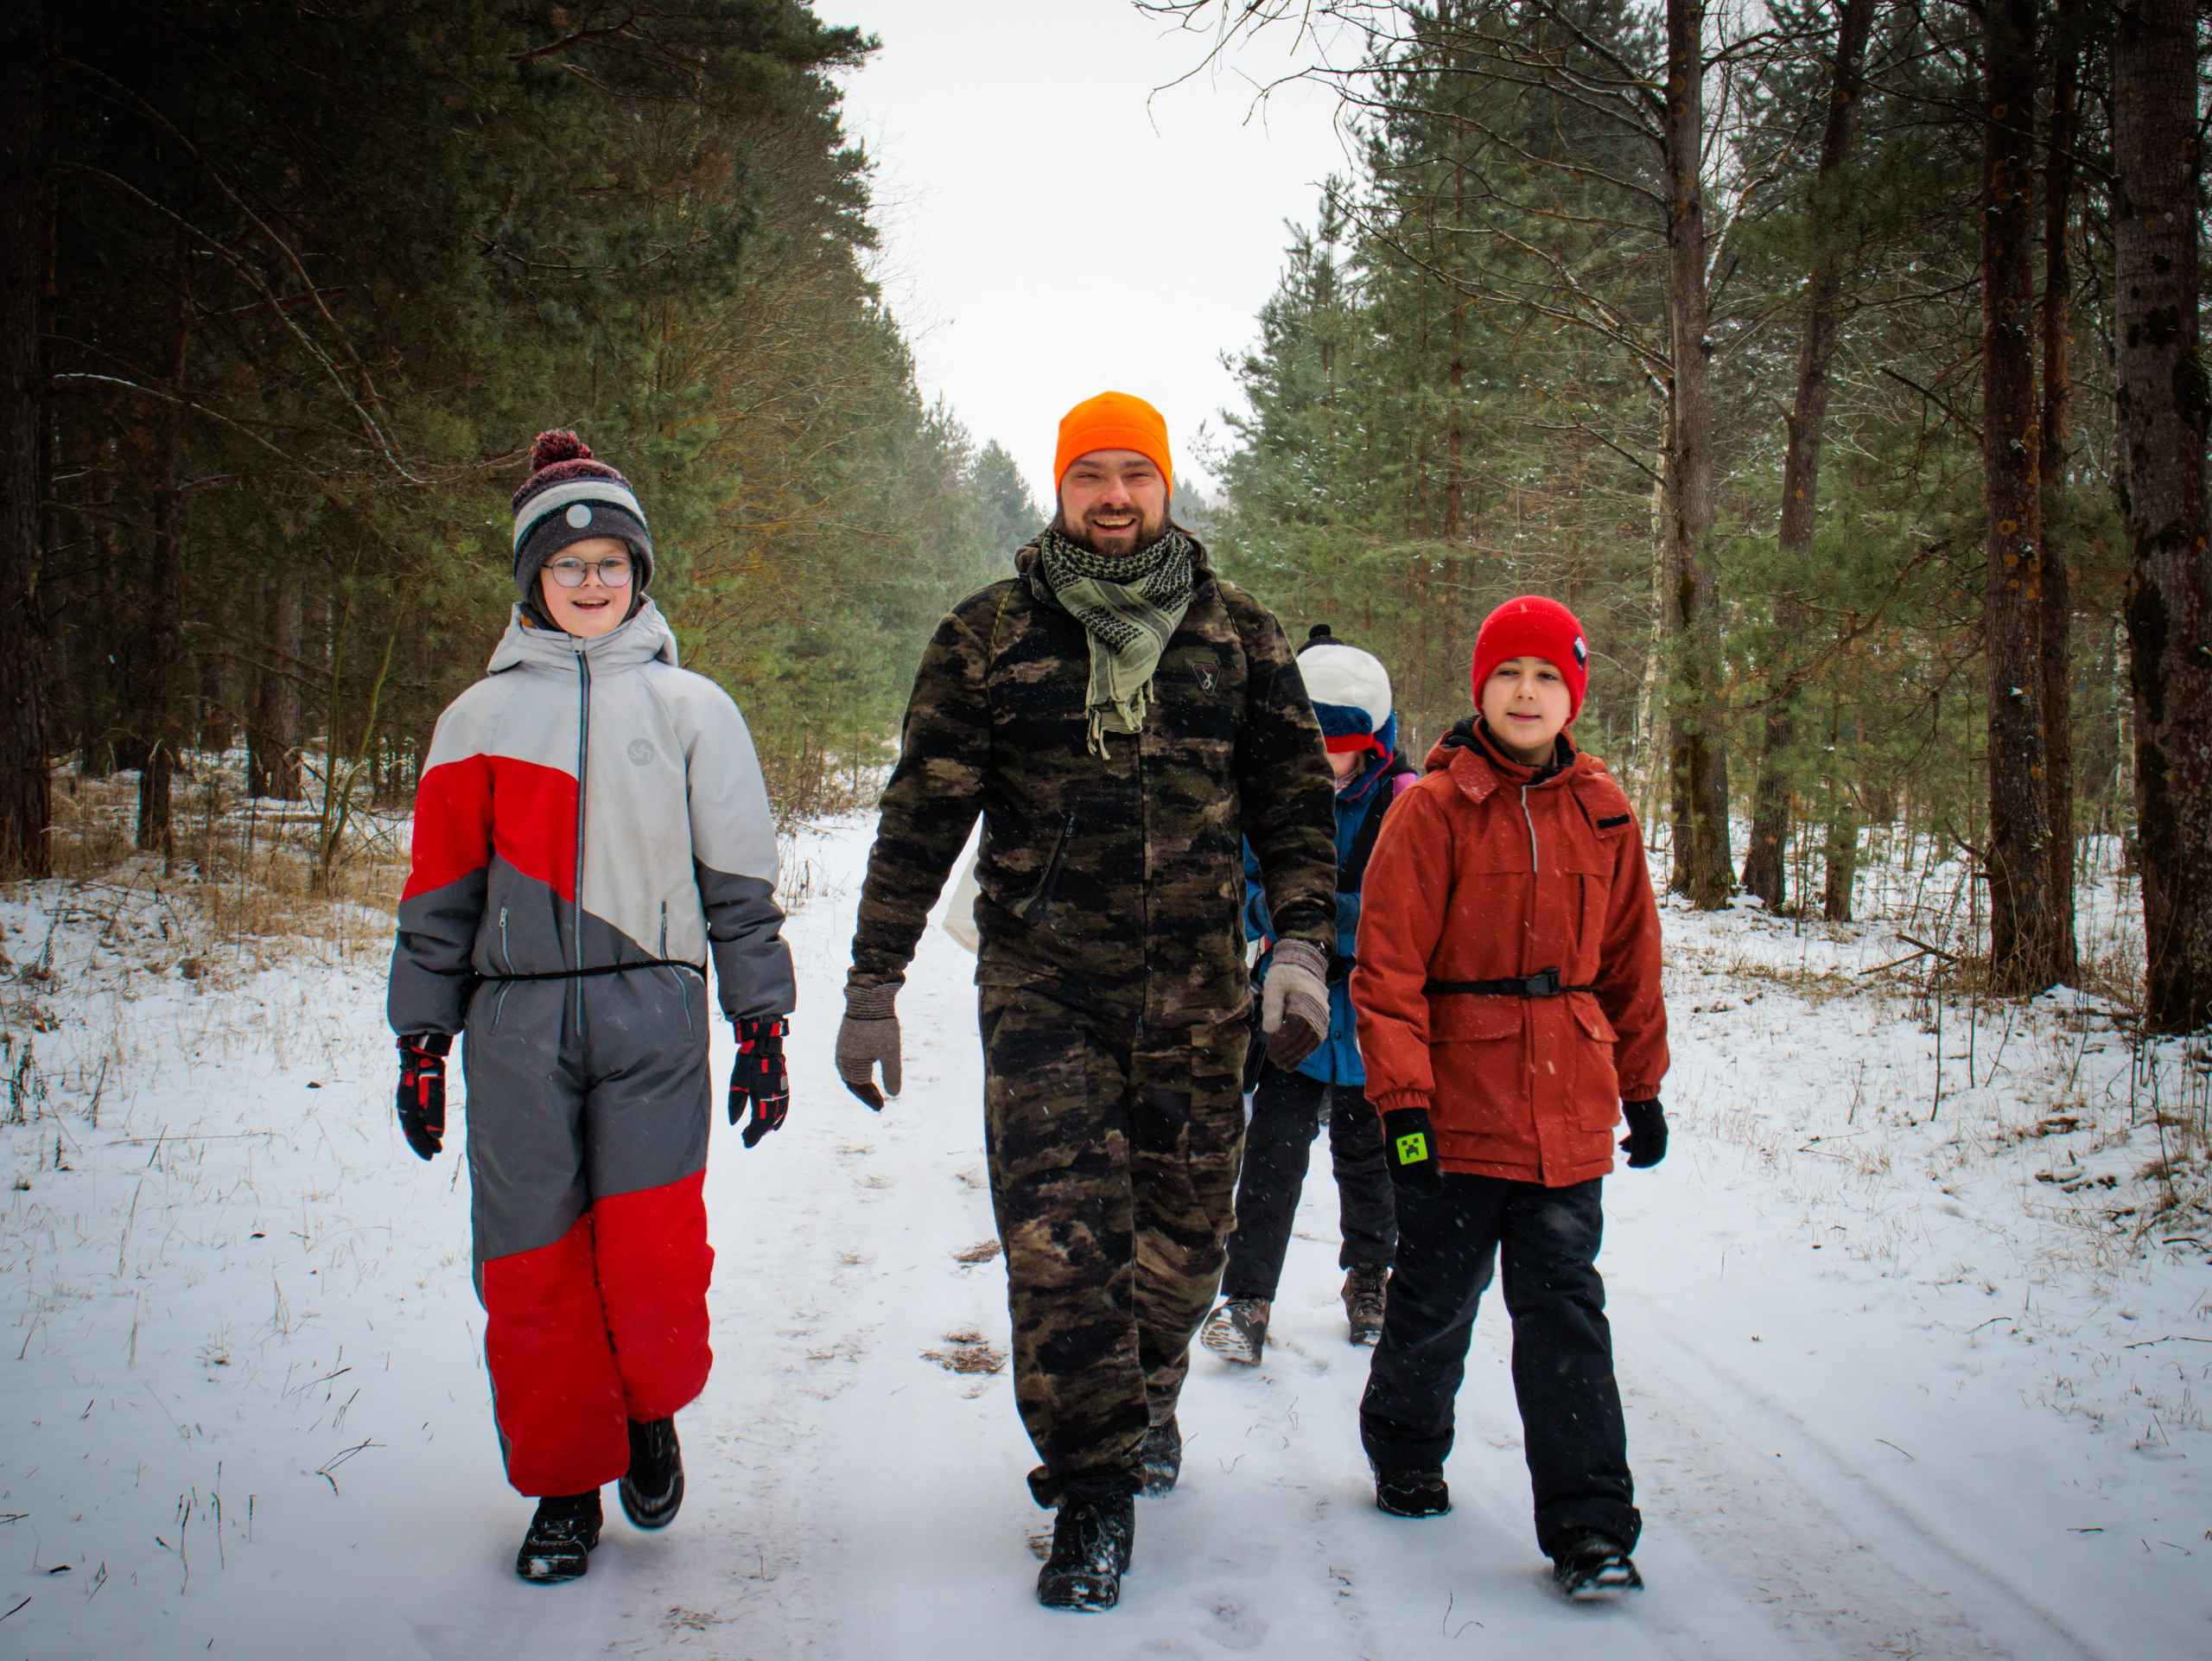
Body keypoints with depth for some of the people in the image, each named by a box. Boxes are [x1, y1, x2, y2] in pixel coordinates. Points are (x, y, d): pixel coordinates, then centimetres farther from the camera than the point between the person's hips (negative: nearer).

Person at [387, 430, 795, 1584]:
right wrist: (421, 1037, 10)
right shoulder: (480, 718, 13)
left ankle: (653, 1412, 20)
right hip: (515, 1021, 2)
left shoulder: (690, 708, 10)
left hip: (652, 1011, -1)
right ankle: (566, 1483, 19)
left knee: (653, 1262, -10)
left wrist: (762, 1023, 5)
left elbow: (738, 882, 10)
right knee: (530, 1264, 2)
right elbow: (440, 889, 14)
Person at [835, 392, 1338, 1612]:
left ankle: (1146, 1398, 38)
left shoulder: (1237, 634, 8)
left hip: (1195, 986, 2)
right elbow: (920, 814, 5)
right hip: (1042, 981, -2)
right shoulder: (989, 636, 4)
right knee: (1059, 1235, -9)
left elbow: (1293, 800, 10)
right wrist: (871, 988, 2)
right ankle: (1091, 1492, 2)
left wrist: (1301, 947, -4)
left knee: (1182, 1225, 10)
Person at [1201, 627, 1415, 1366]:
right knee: (1272, 1146, -6)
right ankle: (1246, 1295, -2)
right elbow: (1244, 891, 7)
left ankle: (1369, 1276, 34)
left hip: (1368, 1007, -1)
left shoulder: (1402, 802, -9)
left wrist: (1323, 914, -24)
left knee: (1365, 1151, 14)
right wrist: (1270, 907, -14)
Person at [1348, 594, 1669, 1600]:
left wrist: (1642, 1086, 20)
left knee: (1564, 1309, 2)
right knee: (1436, 1299, 11)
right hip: (1457, 1109, -2)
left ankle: (1588, 1526, 5)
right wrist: (1402, 1098, -15)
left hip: (1569, 1109, 3)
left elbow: (1630, 960, 16)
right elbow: (1388, 964, -9)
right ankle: (1405, 1458, 35)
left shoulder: (1602, 811, 7)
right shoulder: (1434, 807, -6)